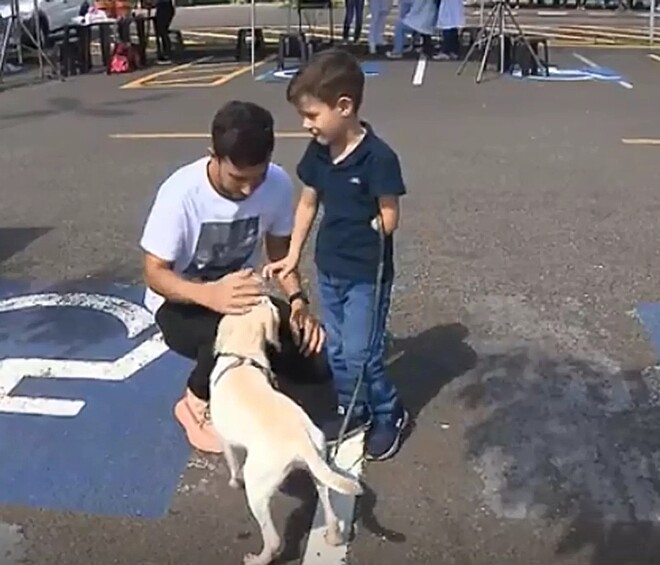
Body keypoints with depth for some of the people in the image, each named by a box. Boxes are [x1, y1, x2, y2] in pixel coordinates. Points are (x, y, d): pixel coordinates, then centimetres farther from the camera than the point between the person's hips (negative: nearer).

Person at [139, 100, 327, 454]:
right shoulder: (181, 193, -28)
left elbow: (279, 248, -1)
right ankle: (197, 403, -6)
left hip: (242, 295, 4)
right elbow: (155, 274, -23)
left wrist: (297, 300, -19)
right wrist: (210, 295, -44)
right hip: (180, 304, -4)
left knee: (317, 361, -12)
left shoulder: (278, 184, -18)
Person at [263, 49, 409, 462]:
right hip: (329, 269, 7)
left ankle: (390, 414, 24)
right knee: (336, 350, 17)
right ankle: (354, 410, 36)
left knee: (361, 355, 0)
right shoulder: (318, 152, -2)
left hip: (367, 274, -7)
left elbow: (390, 217, -14)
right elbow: (309, 203, 9)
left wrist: (375, 230, -30)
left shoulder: (378, 157, -23)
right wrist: (293, 256, 11)